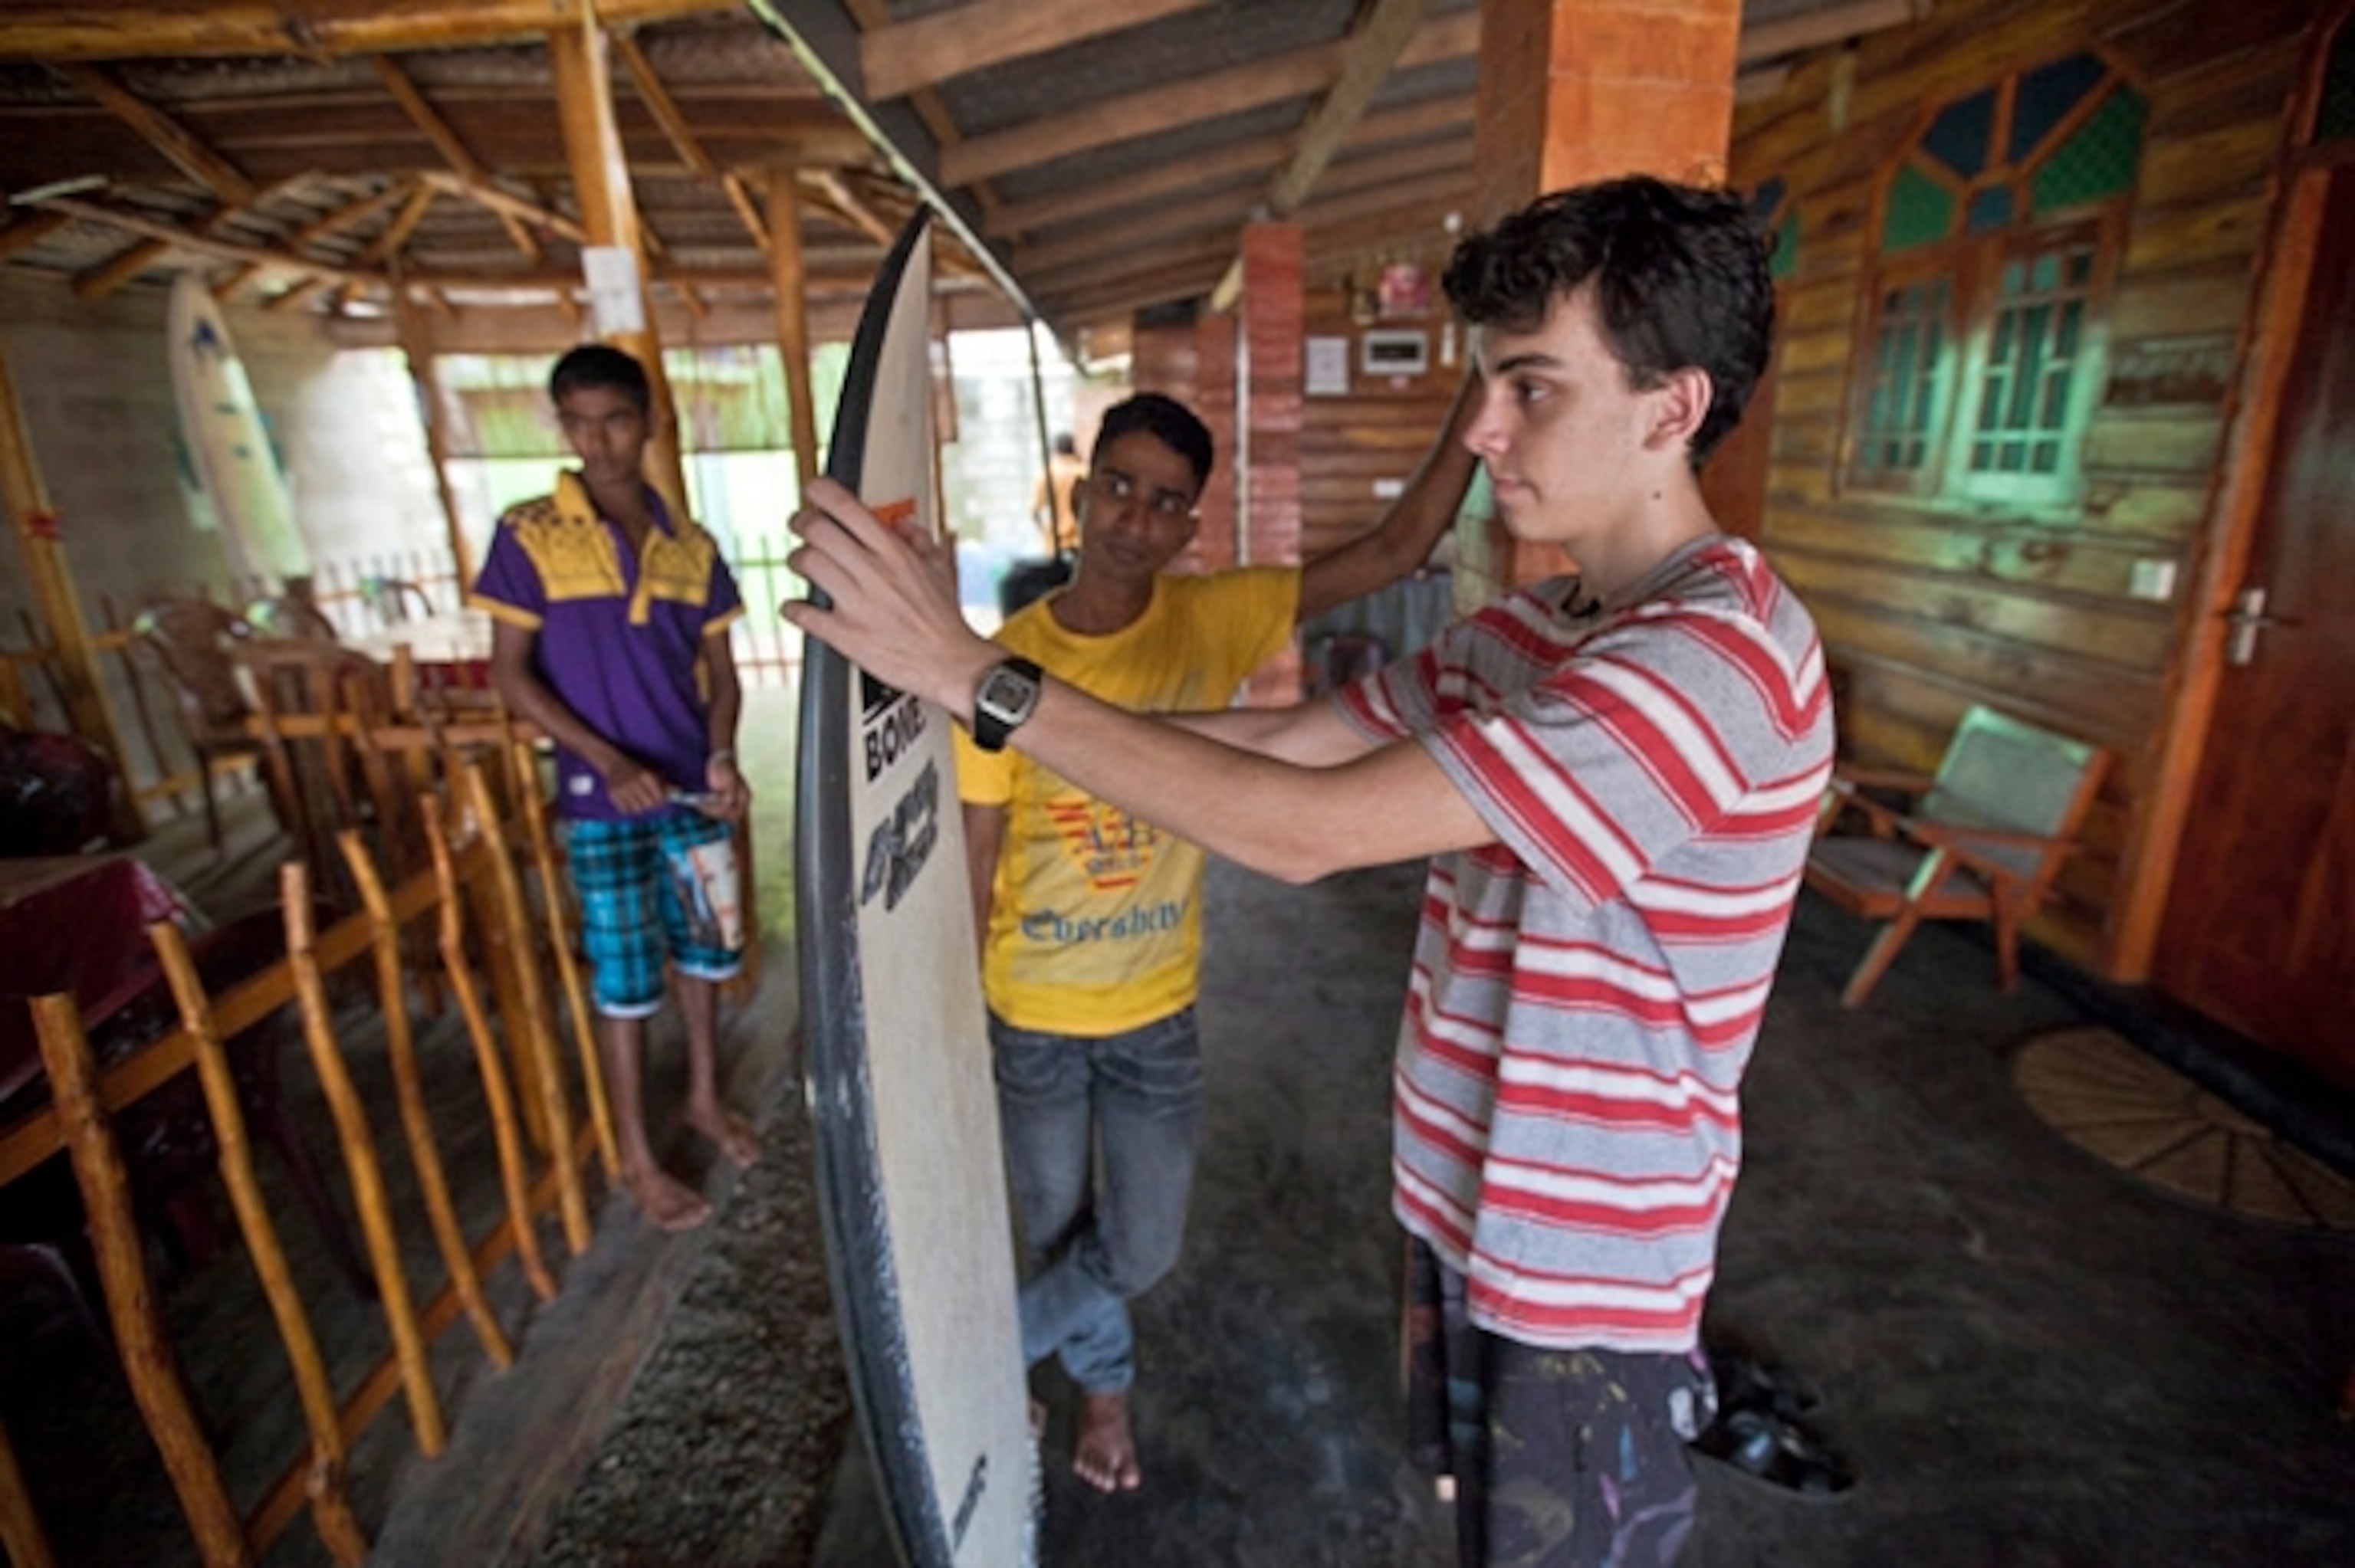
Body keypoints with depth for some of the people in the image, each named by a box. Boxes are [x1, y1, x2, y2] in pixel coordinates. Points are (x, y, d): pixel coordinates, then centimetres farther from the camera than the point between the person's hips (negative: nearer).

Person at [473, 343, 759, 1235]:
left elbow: (720, 671, 7)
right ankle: (637, 1159, 23)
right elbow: (511, 674, -7)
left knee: (706, 948, 16)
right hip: (601, 798, -3)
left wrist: (721, 757, -11)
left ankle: (704, 1097, 39)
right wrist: (607, 760, -18)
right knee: (625, 979, 6)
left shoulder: (690, 547, 3)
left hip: (691, 789, 4)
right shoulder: (529, 535, -6)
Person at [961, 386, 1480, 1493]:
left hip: (1156, 1014, 1)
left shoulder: (1212, 621, -11)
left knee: (1142, 1250, 13)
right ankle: (1105, 1382, 55)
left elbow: (1394, 549, -13)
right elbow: (972, 873, -9)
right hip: (1028, 1019, -1)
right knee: (1061, 1230, 21)